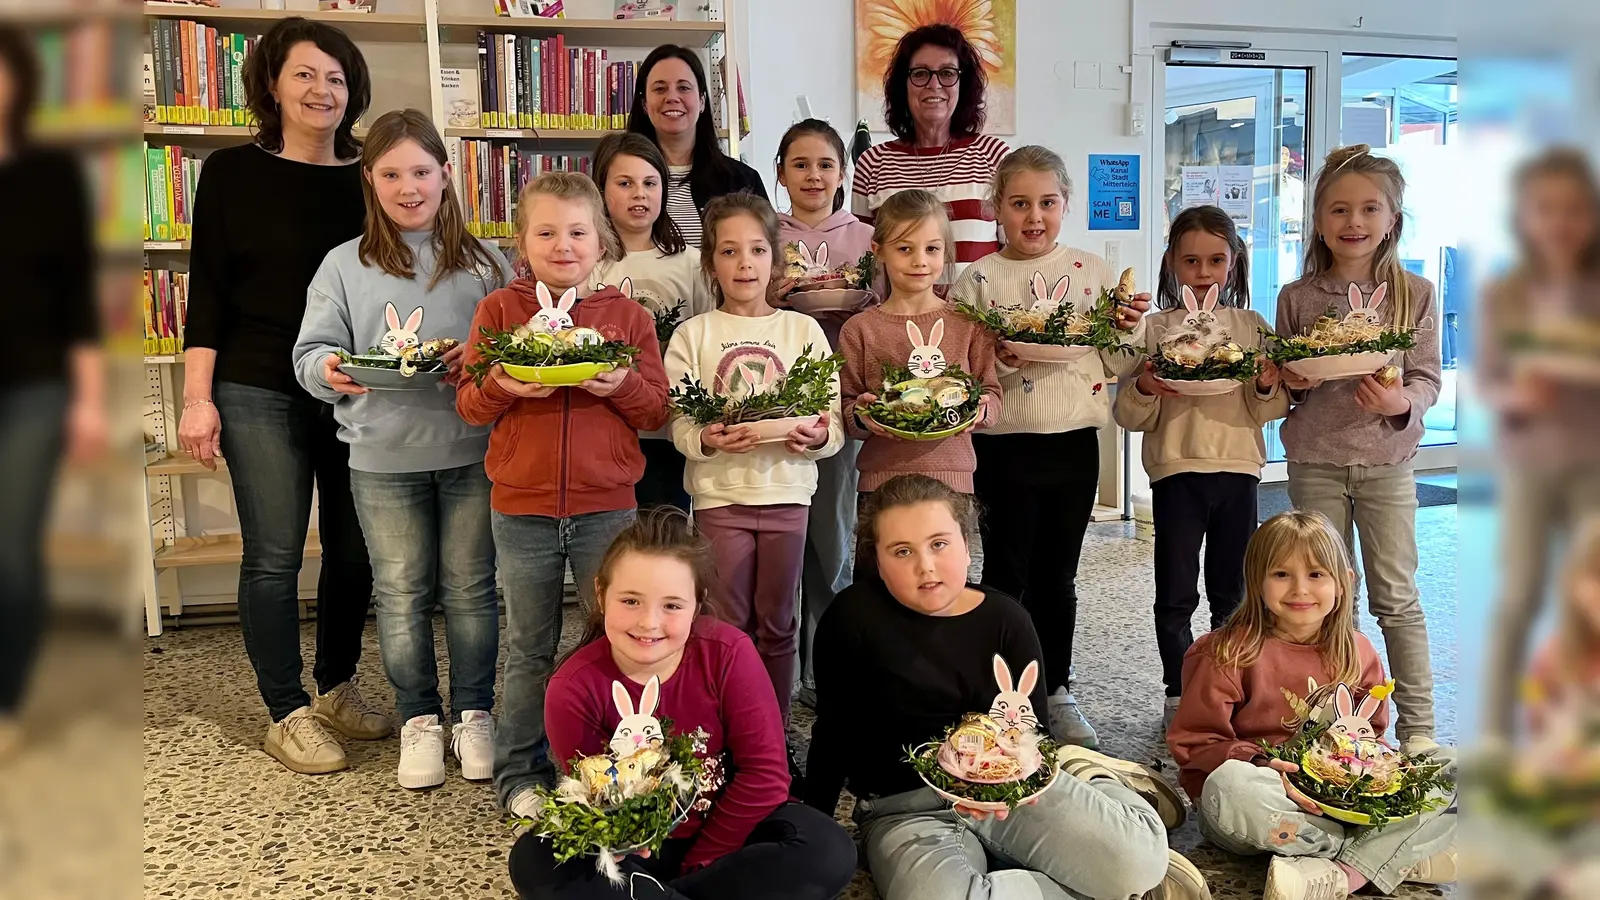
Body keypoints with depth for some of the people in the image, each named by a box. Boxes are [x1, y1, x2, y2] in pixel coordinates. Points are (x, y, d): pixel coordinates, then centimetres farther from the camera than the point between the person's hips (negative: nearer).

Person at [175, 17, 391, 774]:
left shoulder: (368, 178, 6)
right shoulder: (231, 172, 0)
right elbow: (207, 291, -2)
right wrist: (198, 398, -8)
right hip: (260, 393, -3)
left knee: (355, 549, 9)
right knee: (274, 557, 0)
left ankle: (337, 685, 30)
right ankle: (287, 714, 14)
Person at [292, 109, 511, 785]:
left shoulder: (484, 262, 5)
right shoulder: (343, 266, 5)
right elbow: (312, 351, 4)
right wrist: (330, 371, -19)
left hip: (472, 452, 0)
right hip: (383, 459, 1)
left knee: (470, 587, 9)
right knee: (402, 593, 10)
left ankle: (474, 712, 24)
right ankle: (419, 719, 24)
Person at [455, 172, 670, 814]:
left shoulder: (628, 316, 3)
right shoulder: (499, 309, 2)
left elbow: (657, 411, 3)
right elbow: (468, 404, 3)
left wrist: (622, 385, -16)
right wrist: (501, 387, -18)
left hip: (607, 507, 0)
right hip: (522, 509, 0)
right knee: (529, 649, 12)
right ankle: (520, 773, 26)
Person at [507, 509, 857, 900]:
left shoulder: (728, 653, -19)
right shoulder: (574, 688, -18)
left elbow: (764, 773, -16)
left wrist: (697, 862, -14)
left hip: (723, 831, 1)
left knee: (828, 851, -27)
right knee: (533, 860, -27)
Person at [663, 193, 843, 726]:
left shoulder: (804, 330, 5)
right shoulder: (694, 334, 2)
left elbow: (834, 423, 2)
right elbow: (679, 424, -3)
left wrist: (818, 436, -19)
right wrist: (708, 439, -24)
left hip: (787, 490, 1)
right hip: (720, 493, -1)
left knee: (777, 624, 10)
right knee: (729, 625, 6)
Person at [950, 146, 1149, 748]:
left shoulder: (1092, 272, 6)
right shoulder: (978, 280, -1)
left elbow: (1115, 366, 8)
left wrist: (1128, 330, -11)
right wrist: (1001, 359, -23)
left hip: (1075, 443, 2)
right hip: (1006, 447, -2)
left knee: (1058, 575, 13)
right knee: (1006, 573, 6)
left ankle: (1057, 689, 27)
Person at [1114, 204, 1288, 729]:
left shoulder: (1252, 327, 6)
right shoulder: (1156, 330, 0)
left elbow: (1273, 410, 6)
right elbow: (1129, 416, 0)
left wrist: (1269, 388, -14)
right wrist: (1144, 390, -20)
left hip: (1237, 468, 2)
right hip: (1176, 470, -2)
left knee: (1232, 593, 12)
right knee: (1176, 595, 4)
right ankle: (1178, 695, 17)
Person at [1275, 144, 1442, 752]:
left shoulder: (1414, 293, -2)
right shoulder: (1296, 298, 0)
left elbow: (1428, 380, -1)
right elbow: (1278, 387, 8)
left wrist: (1402, 400, -21)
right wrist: (1290, 382, -14)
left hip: (1385, 459, -1)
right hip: (1314, 461, 1)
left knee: (1396, 597, 5)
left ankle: (1418, 724, 17)